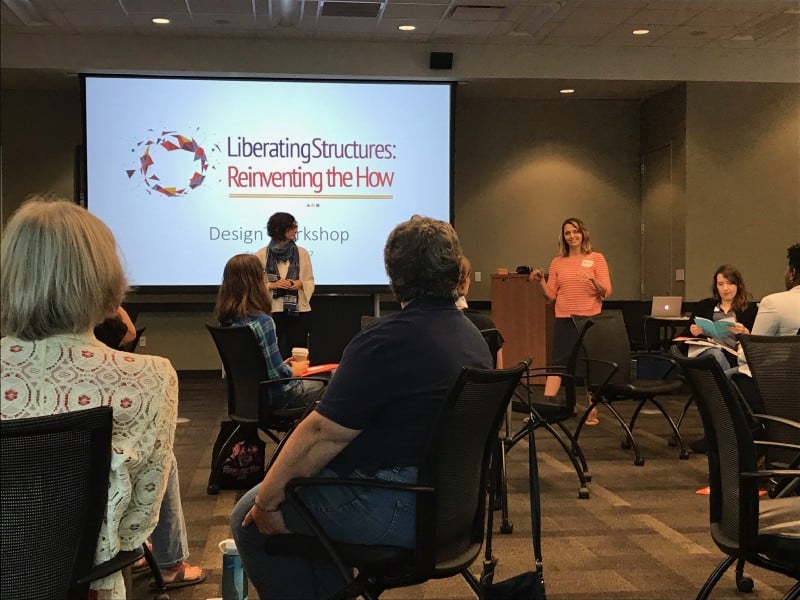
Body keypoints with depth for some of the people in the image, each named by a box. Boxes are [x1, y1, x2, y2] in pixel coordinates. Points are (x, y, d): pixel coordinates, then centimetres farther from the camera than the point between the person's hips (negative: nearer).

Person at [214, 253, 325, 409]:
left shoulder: (226, 320, -2)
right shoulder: (262, 321, -26)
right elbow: (277, 373, -24)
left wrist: (282, 366, 15)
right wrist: (294, 370, -4)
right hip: (268, 394, -7)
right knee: (317, 385, 20)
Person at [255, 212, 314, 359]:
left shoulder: (302, 253, 5)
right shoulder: (262, 254, 0)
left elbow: (310, 282, 10)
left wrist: (300, 284, -11)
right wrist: (273, 285, -14)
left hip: (299, 310, 1)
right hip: (272, 310, -1)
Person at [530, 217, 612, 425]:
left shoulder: (596, 259, 3)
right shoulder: (557, 262, 10)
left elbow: (606, 292, -4)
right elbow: (551, 295, 9)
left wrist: (593, 280, -22)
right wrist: (541, 281, -7)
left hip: (590, 320, -2)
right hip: (564, 320, 2)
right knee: (557, 363, 1)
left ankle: (593, 411, 11)